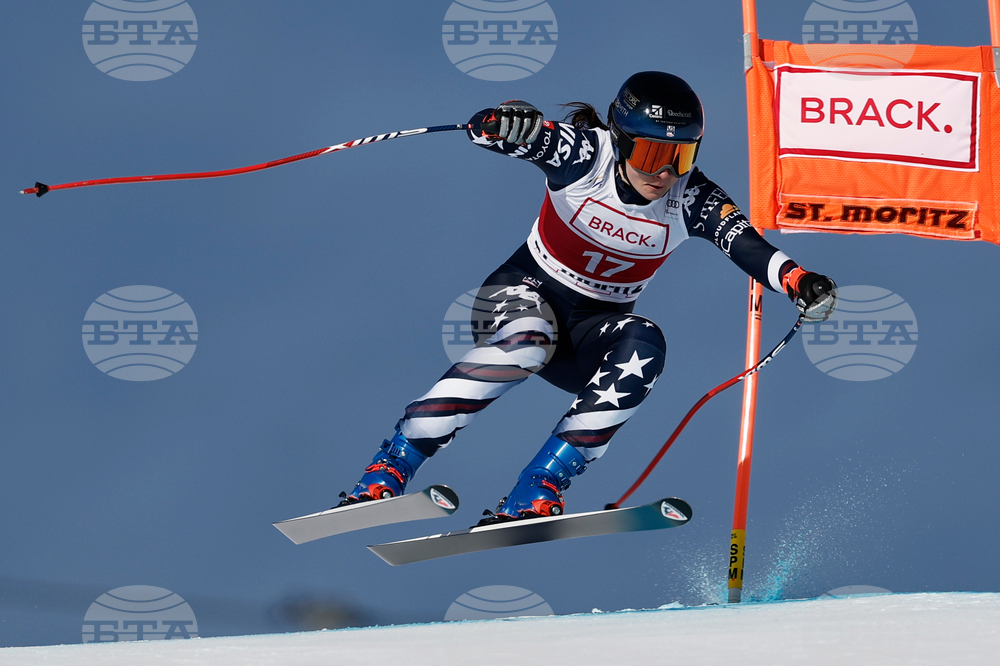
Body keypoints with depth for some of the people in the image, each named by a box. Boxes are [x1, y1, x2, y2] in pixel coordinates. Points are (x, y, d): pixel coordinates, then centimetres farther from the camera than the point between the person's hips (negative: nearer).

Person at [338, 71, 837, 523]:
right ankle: (388, 471, -36)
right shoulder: (585, 155, -19)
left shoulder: (690, 199, -13)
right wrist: (503, 122, -55)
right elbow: (489, 131, -30)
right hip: (526, 294, -3)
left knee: (643, 346, -30)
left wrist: (799, 281, -47)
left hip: (591, 335, 3)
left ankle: (535, 493, -33)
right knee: (527, 340, -37)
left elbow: (747, 244, -26)